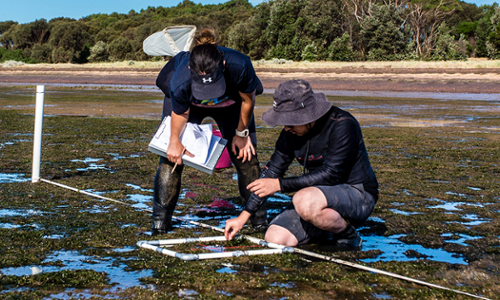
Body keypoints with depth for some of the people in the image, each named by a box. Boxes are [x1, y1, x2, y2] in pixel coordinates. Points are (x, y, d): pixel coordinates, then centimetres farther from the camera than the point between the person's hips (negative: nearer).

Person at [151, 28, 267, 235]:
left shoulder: (239, 66, -43)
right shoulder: (180, 83, -42)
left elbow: (248, 100, -21)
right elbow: (180, 113, -19)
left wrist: (241, 133, -10)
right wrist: (175, 141, -5)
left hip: (230, 101, 1)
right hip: (189, 102, -1)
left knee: (244, 152, -4)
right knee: (172, 154, -11)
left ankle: (260, 217, 10)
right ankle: (160, 217, 2)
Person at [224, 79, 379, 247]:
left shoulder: (343, 125, -21)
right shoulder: (291, 132, -1)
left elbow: (331, 175, -25)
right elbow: (272, 170, 5)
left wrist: (280, 185, -24)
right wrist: (243, 216, 2)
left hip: (358, 196, -7)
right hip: (320, 196, 7)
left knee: (304, 201, -36)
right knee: (275, 238, -11)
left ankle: (348, 234, -8)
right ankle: (329, 224, 12)